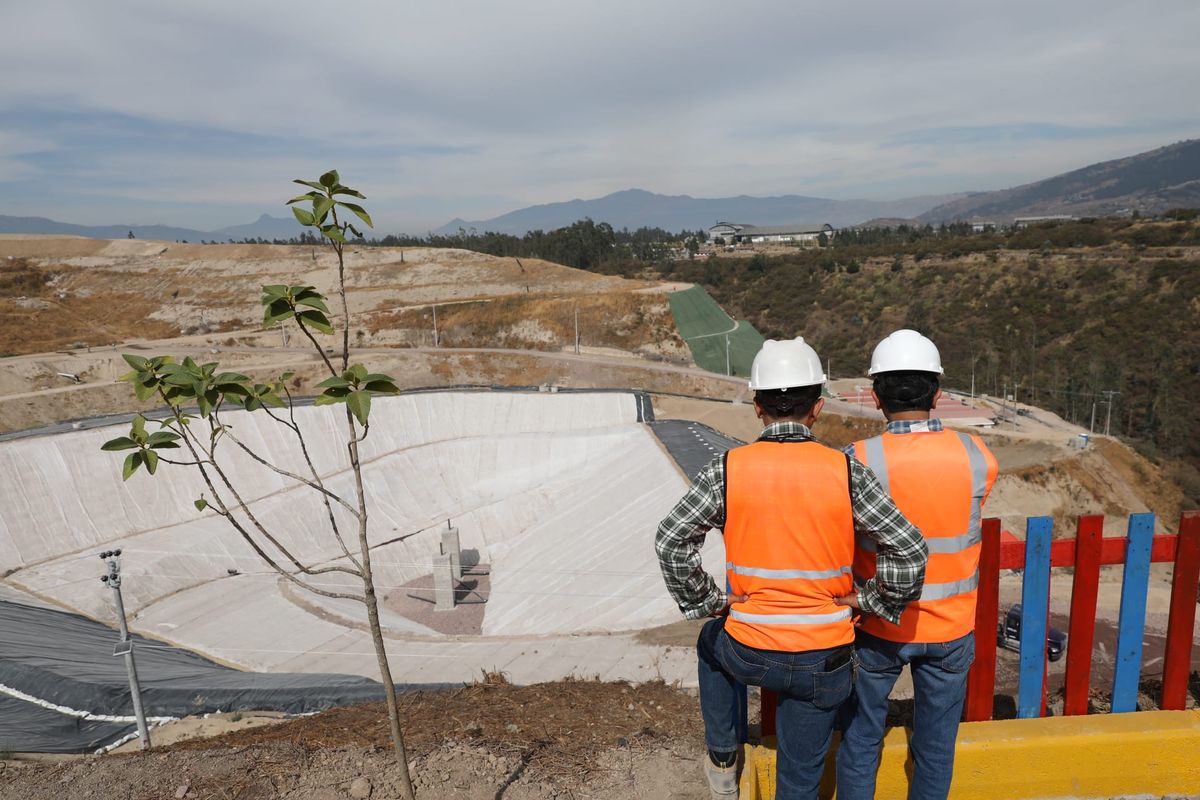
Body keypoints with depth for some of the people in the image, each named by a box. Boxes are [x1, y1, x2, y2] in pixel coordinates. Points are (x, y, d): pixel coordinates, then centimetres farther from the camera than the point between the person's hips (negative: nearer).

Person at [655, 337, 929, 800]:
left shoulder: (728, 469, -10)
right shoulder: (845, 472, -10)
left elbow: (670, 543, -10)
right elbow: (909, 552, -9)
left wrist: (704, 602, 4)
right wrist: (876, 602, 7)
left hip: (748, 653, 0)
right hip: (824, 660, 0)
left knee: (712, 642, 35)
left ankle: (723, 761, 41)